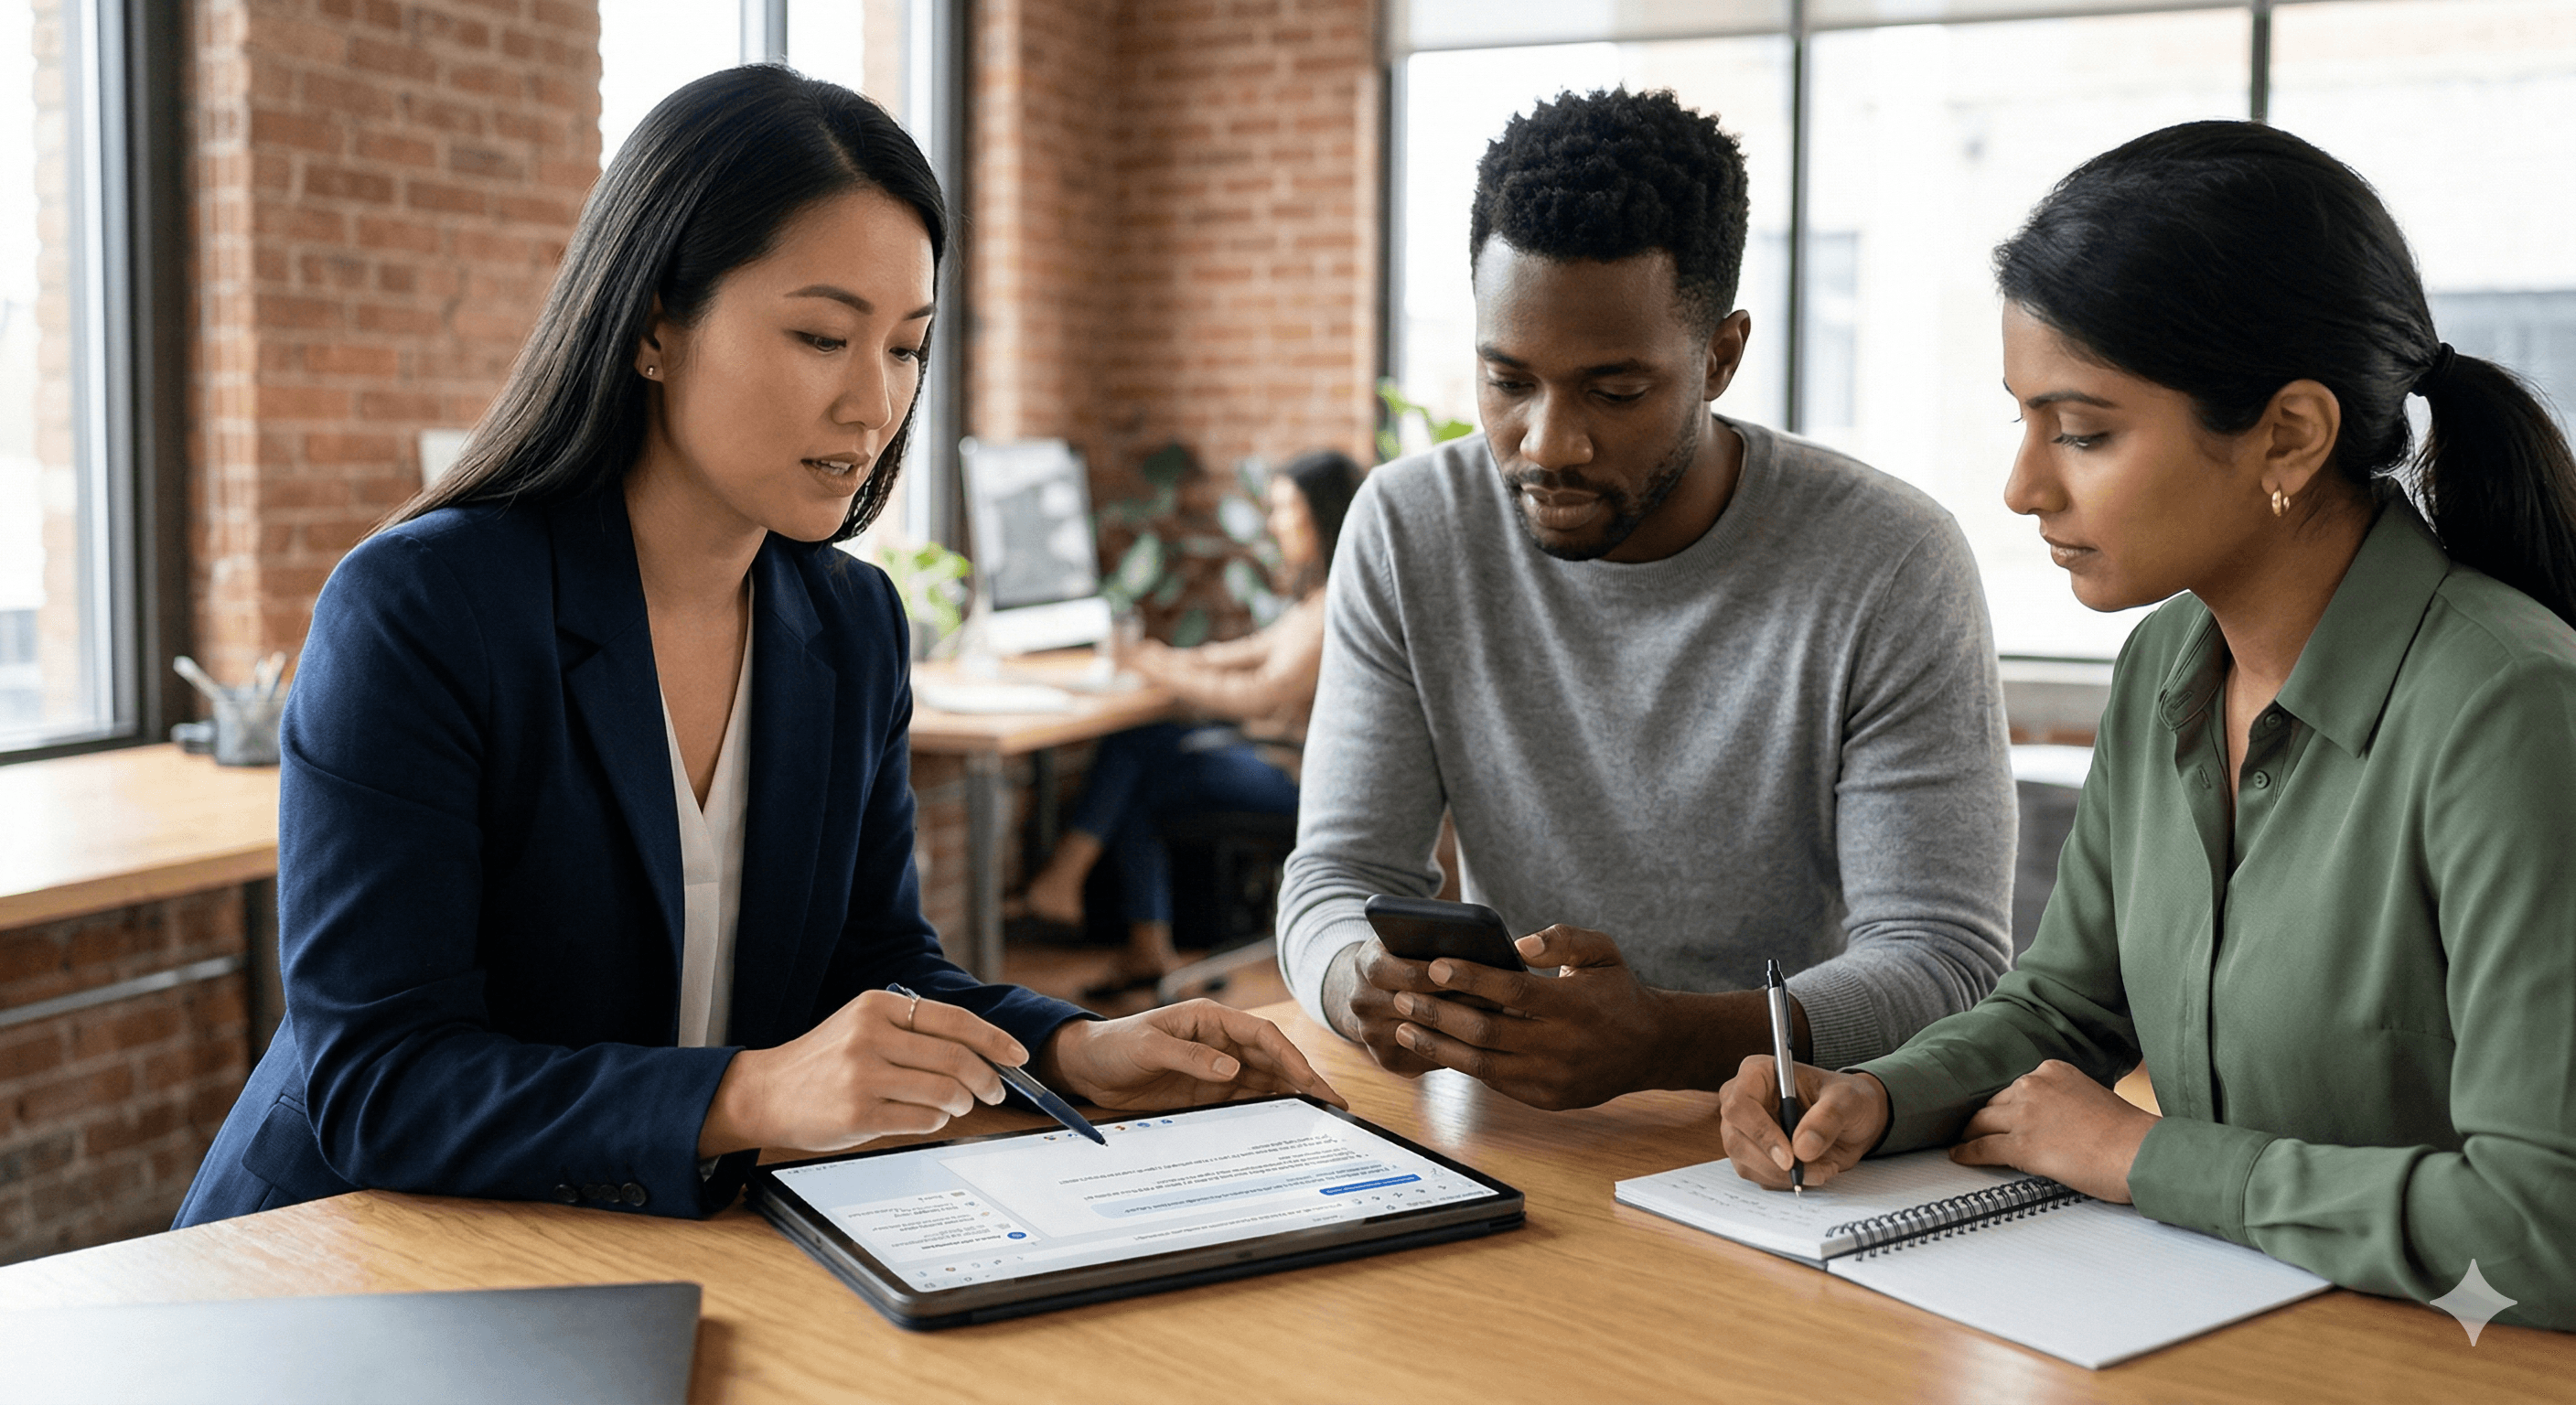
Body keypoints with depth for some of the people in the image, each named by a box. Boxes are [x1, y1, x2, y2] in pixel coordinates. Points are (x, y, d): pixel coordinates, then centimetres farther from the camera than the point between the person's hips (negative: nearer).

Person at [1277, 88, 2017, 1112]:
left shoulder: (1892, 568, -12)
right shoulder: (1406, 531, -2)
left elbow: (1948, 965, -16)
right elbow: (1341, 874, -2)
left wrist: (1657, 1041, -34)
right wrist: (1367, 987, -27)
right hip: (1503, 1140, 3)